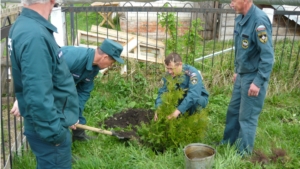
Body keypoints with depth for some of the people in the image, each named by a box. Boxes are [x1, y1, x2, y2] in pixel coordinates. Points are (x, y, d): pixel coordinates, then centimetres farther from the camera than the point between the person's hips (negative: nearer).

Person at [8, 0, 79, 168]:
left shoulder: (26, 25, 4)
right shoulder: (34, 35, -29)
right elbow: (37, 95, -31)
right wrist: (54, 131, -20)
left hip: (48, 123, 10)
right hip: (48, 127, -10)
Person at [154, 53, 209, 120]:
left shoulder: (192, 73, -32)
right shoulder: (169, 75, -15)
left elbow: (193, 95, -42)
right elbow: (162, 92, -15)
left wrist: (178, 111, -49)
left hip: (200, 98, -4)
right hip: (182, 98, 5)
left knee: (195, 100, -37)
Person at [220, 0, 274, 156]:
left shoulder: (259, 20, -23)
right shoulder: (240, 19, 5)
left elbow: (268, 55, -24)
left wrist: (258, 82, -22)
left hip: (254, 77, -9)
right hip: (242, 75, 9)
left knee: (247, 117, 4)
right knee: (233, 110, 20)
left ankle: (243, 153, 20)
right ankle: (227, 143, 38)